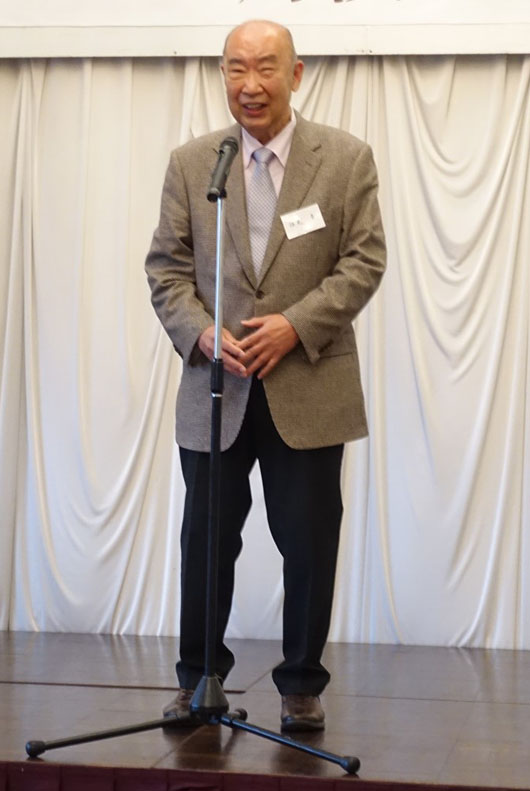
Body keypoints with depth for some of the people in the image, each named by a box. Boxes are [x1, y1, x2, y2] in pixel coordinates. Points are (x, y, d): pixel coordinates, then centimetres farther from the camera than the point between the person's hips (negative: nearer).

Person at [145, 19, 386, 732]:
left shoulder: (347, 158, 1)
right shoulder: (189, 163, 6)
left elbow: (363, 261, -3)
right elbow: (166, 267, 5)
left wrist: (296, 323, -15)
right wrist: (200, 332, -13)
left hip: (309, 390, -1)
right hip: (216, 388, 2)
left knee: (309, 544, 4)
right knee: (205, 540, 10)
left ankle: (302, 685, 20)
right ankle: (197, 678, 26)